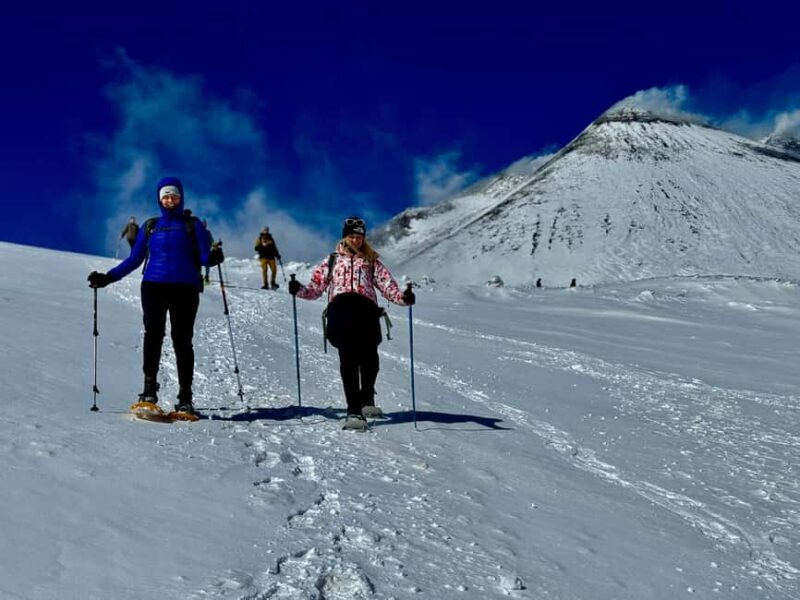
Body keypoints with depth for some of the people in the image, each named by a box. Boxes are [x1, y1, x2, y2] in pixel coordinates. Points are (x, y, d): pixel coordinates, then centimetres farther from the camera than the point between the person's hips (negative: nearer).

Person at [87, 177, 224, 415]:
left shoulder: (192, 225, 10)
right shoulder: (150, 227, 15)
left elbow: (204, 257, 1)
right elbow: (134, 259, 16)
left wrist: (213, 258, -23)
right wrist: (107, 278, 7)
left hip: (185, 288, -1)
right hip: (154, 287, 1)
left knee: (182, 341, -4)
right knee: (153, 335, -12)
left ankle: (185, 397, -1)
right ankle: (149, 389, -9)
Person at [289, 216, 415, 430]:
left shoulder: (372, 262, 26)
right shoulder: (332, 261, 28)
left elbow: (387, 285, 13)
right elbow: (315, 288, 21)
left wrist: (402, 297, -6)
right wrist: (299, 290, 1)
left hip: (366, 308, 0)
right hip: (340, 306, 0)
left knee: (369, 357, -15)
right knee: (348, 358, -15)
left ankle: (367, 398, 11)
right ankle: (354, 410, -17)